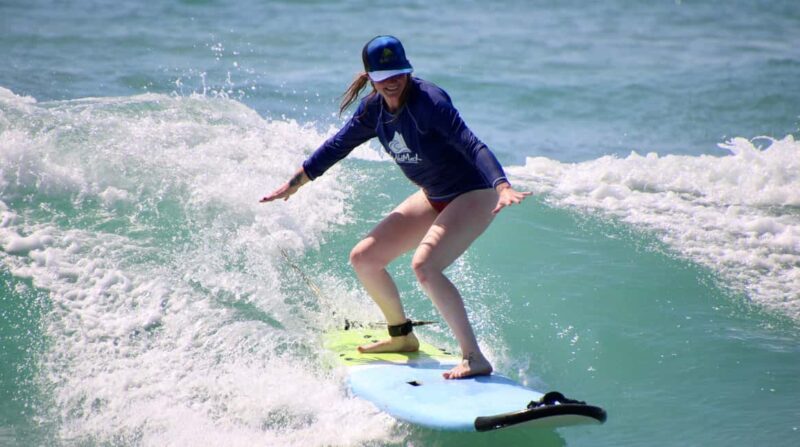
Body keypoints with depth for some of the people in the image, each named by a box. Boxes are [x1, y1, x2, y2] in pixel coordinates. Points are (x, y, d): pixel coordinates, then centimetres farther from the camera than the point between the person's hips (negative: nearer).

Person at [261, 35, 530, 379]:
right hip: (433, 198, 8)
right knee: (363, 258, 8)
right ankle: (402, 335, 29)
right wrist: (294, 184, 19)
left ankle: (475, 358, -23)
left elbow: (471, 144, -35)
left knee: (424, 266, -29)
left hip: (473, 196, -8)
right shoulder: (374, 109, -2)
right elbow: (337, 145, 12)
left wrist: (502, 186, -50)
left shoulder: (428, 100, -25)